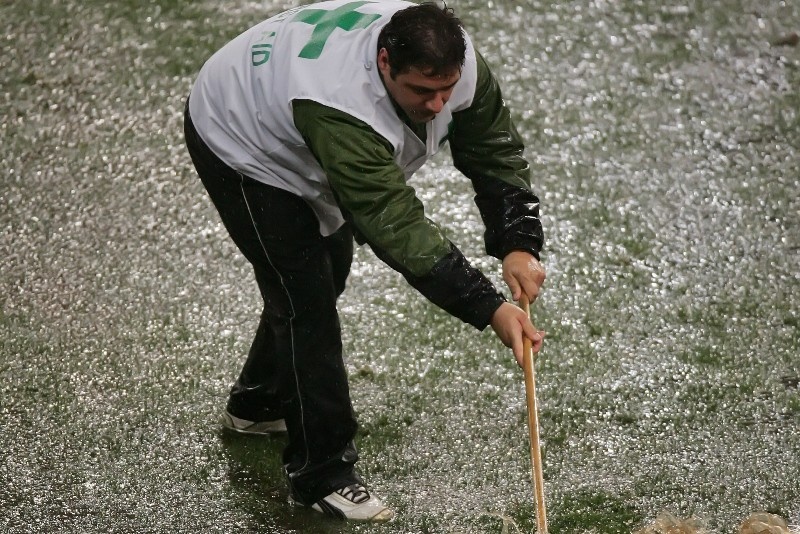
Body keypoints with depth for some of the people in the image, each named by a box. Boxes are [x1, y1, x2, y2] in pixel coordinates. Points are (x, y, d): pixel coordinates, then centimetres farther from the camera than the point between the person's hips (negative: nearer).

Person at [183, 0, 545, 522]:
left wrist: (518, 245, -26)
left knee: (330, 269, 23)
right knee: (307, 299, -12)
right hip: (239, 142, -8)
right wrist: (490, 309, -49)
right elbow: (396, 225, -47)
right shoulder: (339, 107, -47)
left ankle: (260, 404, 46)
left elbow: (496, 148, -13)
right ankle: (323, 476, 0)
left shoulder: (454, 62, -27)